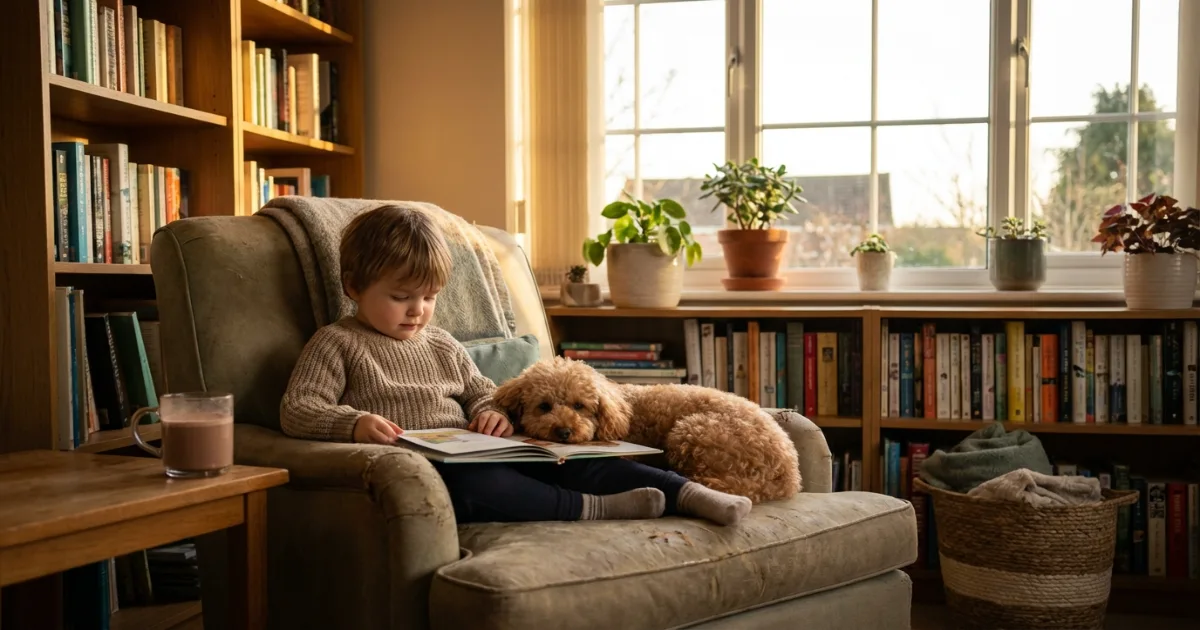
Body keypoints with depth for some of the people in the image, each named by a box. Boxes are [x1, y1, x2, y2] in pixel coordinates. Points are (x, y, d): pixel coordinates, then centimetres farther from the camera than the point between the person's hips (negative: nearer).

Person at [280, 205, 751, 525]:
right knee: (467, 483, -40)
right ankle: (595, 509, -34)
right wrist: (354, 423, -25)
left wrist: (492, 413, 3)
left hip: (473, 454, 6)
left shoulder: (442, 346, 22)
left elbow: (481, 392, 29)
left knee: (563, 460, -17)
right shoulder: (337, 344, 4)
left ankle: (686, 494, -23)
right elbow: (296, 410, -4)